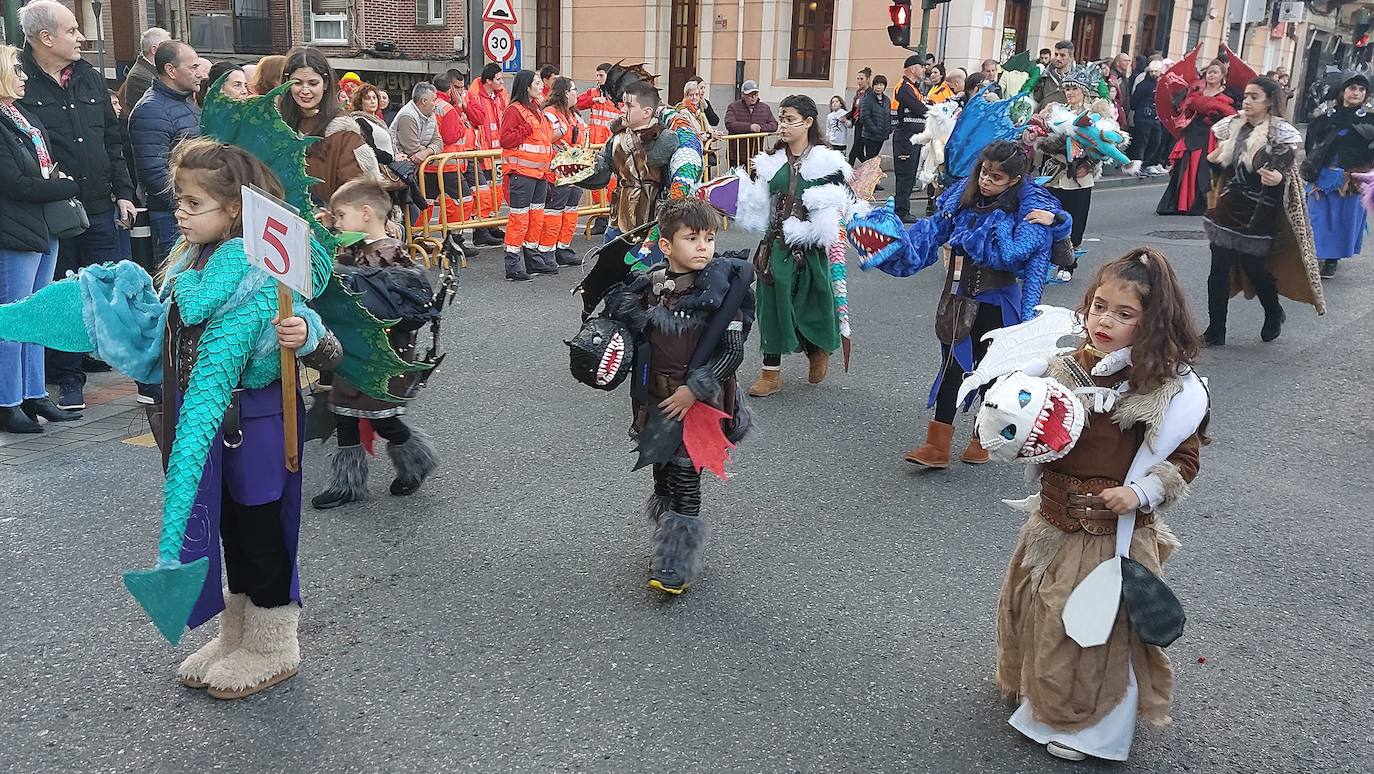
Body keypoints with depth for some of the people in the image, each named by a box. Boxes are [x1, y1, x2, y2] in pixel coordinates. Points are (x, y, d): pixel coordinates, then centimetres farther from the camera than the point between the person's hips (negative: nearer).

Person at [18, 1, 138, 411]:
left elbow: (114, 141, 15)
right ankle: (69, 381, 20)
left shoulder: (90, 78, 11)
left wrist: (123, 193, 10)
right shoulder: (19, 84, -8)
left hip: (102, 209, 4)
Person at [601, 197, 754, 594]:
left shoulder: (721, 289, -12)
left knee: (685, 480, -3)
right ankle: (668, 548, 32)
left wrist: (692, 389, -18)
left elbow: (732, 353, -13)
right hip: (657, 399, 5)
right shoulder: (649, 284, 0)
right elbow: (634, 337, 13)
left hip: (699, 401, -5)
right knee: (663, 477, 15)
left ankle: (678, 566, 6)